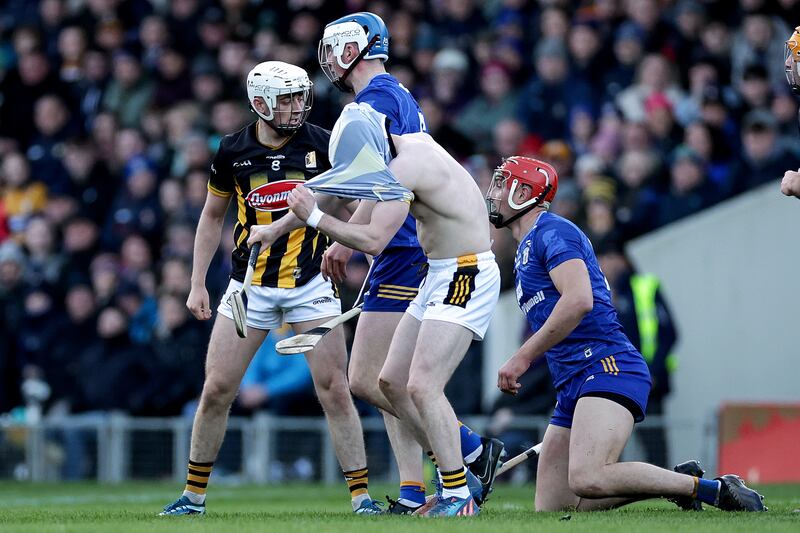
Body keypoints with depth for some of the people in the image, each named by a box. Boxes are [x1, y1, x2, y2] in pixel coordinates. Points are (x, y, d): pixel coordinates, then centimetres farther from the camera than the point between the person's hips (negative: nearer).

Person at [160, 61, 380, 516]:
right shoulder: (233, 151, -2)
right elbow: (213, 216, 12)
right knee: (217, 392, -1)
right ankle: (194, 496, 14)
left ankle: (361, 495, -1)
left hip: (309, 283, -1)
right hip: (250, 286, 1)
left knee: (335, 390, -8)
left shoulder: (322, 144, -6)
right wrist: (198, 284, 8)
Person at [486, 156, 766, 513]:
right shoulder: (525, 250, 26)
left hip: (607, 367, -10)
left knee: (587, 480, -31)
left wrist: (522, 358, -18)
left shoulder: (552, 232, -5)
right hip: (572, 388, 10)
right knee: (552, 508, 2)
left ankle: (715, 489, -20)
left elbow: (578, 300, -21)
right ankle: (679, 480, 7)